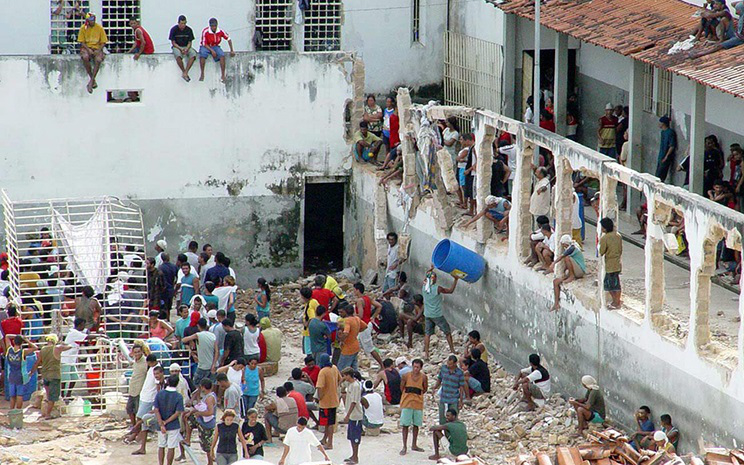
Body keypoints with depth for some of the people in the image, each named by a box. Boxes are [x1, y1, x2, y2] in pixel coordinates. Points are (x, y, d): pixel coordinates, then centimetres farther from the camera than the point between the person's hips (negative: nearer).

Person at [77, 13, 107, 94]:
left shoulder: (99, 28, 0)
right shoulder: (83, 28, -1)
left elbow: (103, 42, 3)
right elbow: (82, 42, 1)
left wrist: (98, 50, -14)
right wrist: (88, 50, -15)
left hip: (97, 48, 0)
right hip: (86, 48, 0)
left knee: (98, 60, -33)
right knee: (85, 57, -35)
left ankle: (91, 82, -29)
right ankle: (93, 80, -25)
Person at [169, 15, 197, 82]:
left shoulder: (189, 30, -1)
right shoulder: (174, 29, -7)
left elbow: (190, 43, 3)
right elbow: (173, 43, -5)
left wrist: (186, 49, -18)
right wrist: (180, 49, -19)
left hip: (186, 47, 2)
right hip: (176, 47, -2)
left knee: (193, 54, -30)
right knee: (178, 55, -38)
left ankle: (185, 73, -30)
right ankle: (184, 72, -22)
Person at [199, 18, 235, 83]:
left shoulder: (220, 31, -13)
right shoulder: (205, 31, -21)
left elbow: (228, 39, 1)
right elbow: (204, 44, -15)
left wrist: (231, 50, 1)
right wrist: (212, 51, -27)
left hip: (215, 46, 2)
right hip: (205, 46, -2)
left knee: (222, 56, -25)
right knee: (202, 55, -33)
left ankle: (223, 76, -20)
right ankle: (202, 74, -17)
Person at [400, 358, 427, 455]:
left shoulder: (423, 377, -4)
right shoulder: (406, 376, -8)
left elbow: (425, 390, 9)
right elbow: (401, 388, 4)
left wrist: (417, 395, 5)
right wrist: (409, 394, 6)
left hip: (418, 403, 2)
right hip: (407, 403, -2)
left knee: (416, 425, 10)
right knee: (405, 425, -2)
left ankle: (414, 445, 23)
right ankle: (404, 447, 2)